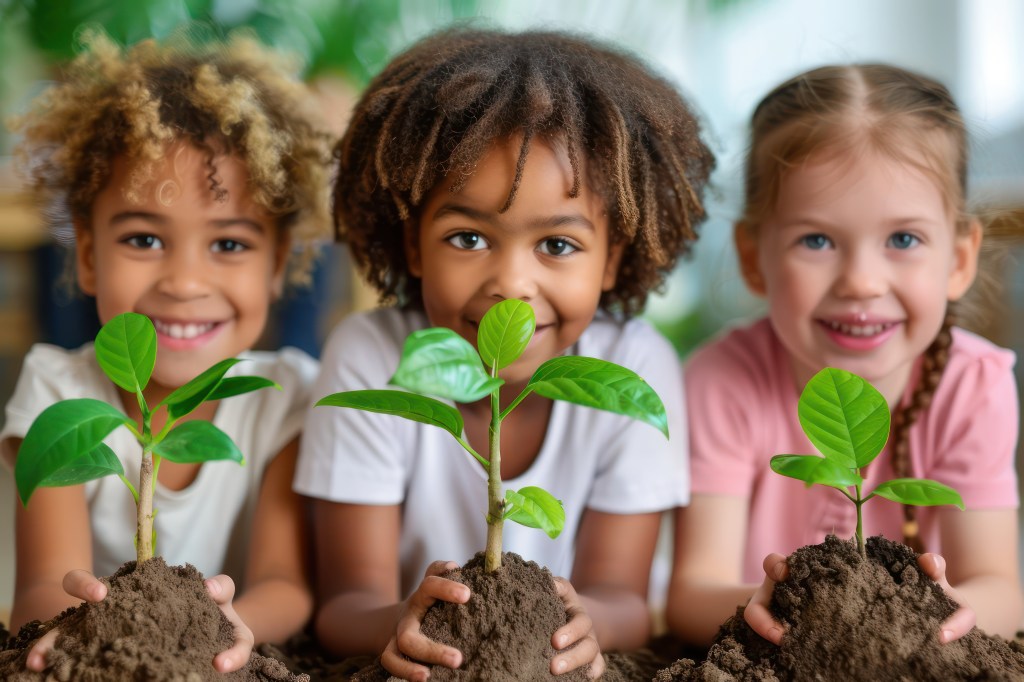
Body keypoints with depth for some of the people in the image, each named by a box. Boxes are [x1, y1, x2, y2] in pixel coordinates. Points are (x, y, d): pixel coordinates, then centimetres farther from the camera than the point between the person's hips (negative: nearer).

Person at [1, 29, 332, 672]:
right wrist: (74, 612, -39)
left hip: (248, 672, 1)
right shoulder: (58, 390, -6)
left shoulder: (289, 396, -6)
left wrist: (231, 626, -37)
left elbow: (288, 589, -15)